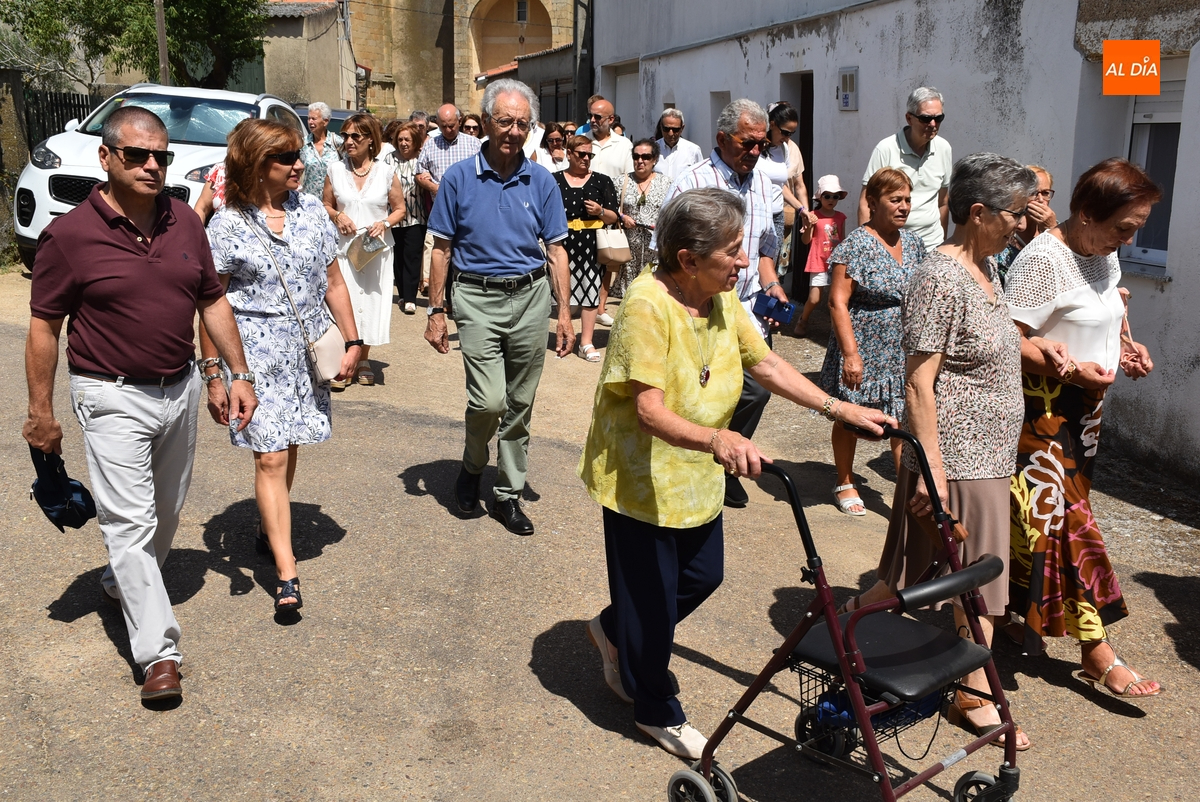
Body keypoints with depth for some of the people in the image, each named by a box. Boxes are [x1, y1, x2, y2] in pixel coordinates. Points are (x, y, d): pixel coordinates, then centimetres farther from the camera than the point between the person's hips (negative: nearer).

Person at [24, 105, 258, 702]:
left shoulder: (185, 222, 2)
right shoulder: (70, 235, -12)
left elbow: (212, 301, 9)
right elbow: (44, 327, -7)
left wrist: (239, 373, 5)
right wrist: (41, 413, -5)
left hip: (181, 389, 6)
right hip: (114, 398, -5)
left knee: (165, 511, 19)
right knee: (131, 521, -7)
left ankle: (121, 584, 45)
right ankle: (158, 652, -3)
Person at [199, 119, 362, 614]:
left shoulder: (311, 211, 5)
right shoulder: (227, 225, -6)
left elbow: (334, 283, 10)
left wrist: (352, 341, 5)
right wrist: (213, 374, -6)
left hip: (308, 347, 4)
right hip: (256, 350, -4)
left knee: (288, 447, 13)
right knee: (270, 457, -8)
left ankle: (268, 531, 37)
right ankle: (286, 576, -7)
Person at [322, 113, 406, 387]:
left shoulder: (387, 172, 1)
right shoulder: (335, 170, 5)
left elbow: (400, 209, 6)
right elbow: (326, 205, 13)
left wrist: (385, 223, -13)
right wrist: (337, 216, -8)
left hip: (376, 249, 0)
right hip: (343, 248, 0)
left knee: (371, 302, 4)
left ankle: (363, 361, 20)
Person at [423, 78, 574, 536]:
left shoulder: (541, 182, 3)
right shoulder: (459, 179, -2)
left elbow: (556, 250, 5)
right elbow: (441, 249, 1)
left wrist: (564, 313, -1)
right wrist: (435, 313, -3)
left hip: (531, 297, 3)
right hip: (478, 298, -2)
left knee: (520, 404, 8)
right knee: (488, 400, -13)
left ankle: (509, 495, 22)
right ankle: (472, 465, 19)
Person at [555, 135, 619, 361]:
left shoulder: (601, 181, 9)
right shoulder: (554, 180, 8)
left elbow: (614, 217, 7)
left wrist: (601, 211, -11)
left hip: (592, 243, 0)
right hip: (563, 243, 0)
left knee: (590, 289, -2)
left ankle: (586, 342, 3)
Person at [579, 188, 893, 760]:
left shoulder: (722, 297, -2)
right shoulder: (647, 304, -28)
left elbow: (765, 363, 4)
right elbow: (650, 410, -34)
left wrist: (837, 409, -3)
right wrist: (717, 438, -51)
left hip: (696, 475, 8)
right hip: (638, 476, -8)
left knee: (702, 577, 20)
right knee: (652, 596, 7)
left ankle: (612, 630, 45)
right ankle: (657, 712, 30)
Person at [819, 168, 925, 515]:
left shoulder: (912, 243, 8)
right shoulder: (856, 245, -12)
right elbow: (838, 302, -16)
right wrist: (851, 353, -22)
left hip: (904, 353, 5)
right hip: (863, 351, -5)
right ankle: (845, 485, 27)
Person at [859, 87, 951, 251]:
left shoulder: (944, 149, 5)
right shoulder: (886, 149, -10)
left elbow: (943, 202, 14)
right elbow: (865, 204, -8)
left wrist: (941, 242, 16)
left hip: (932, 246, 4)